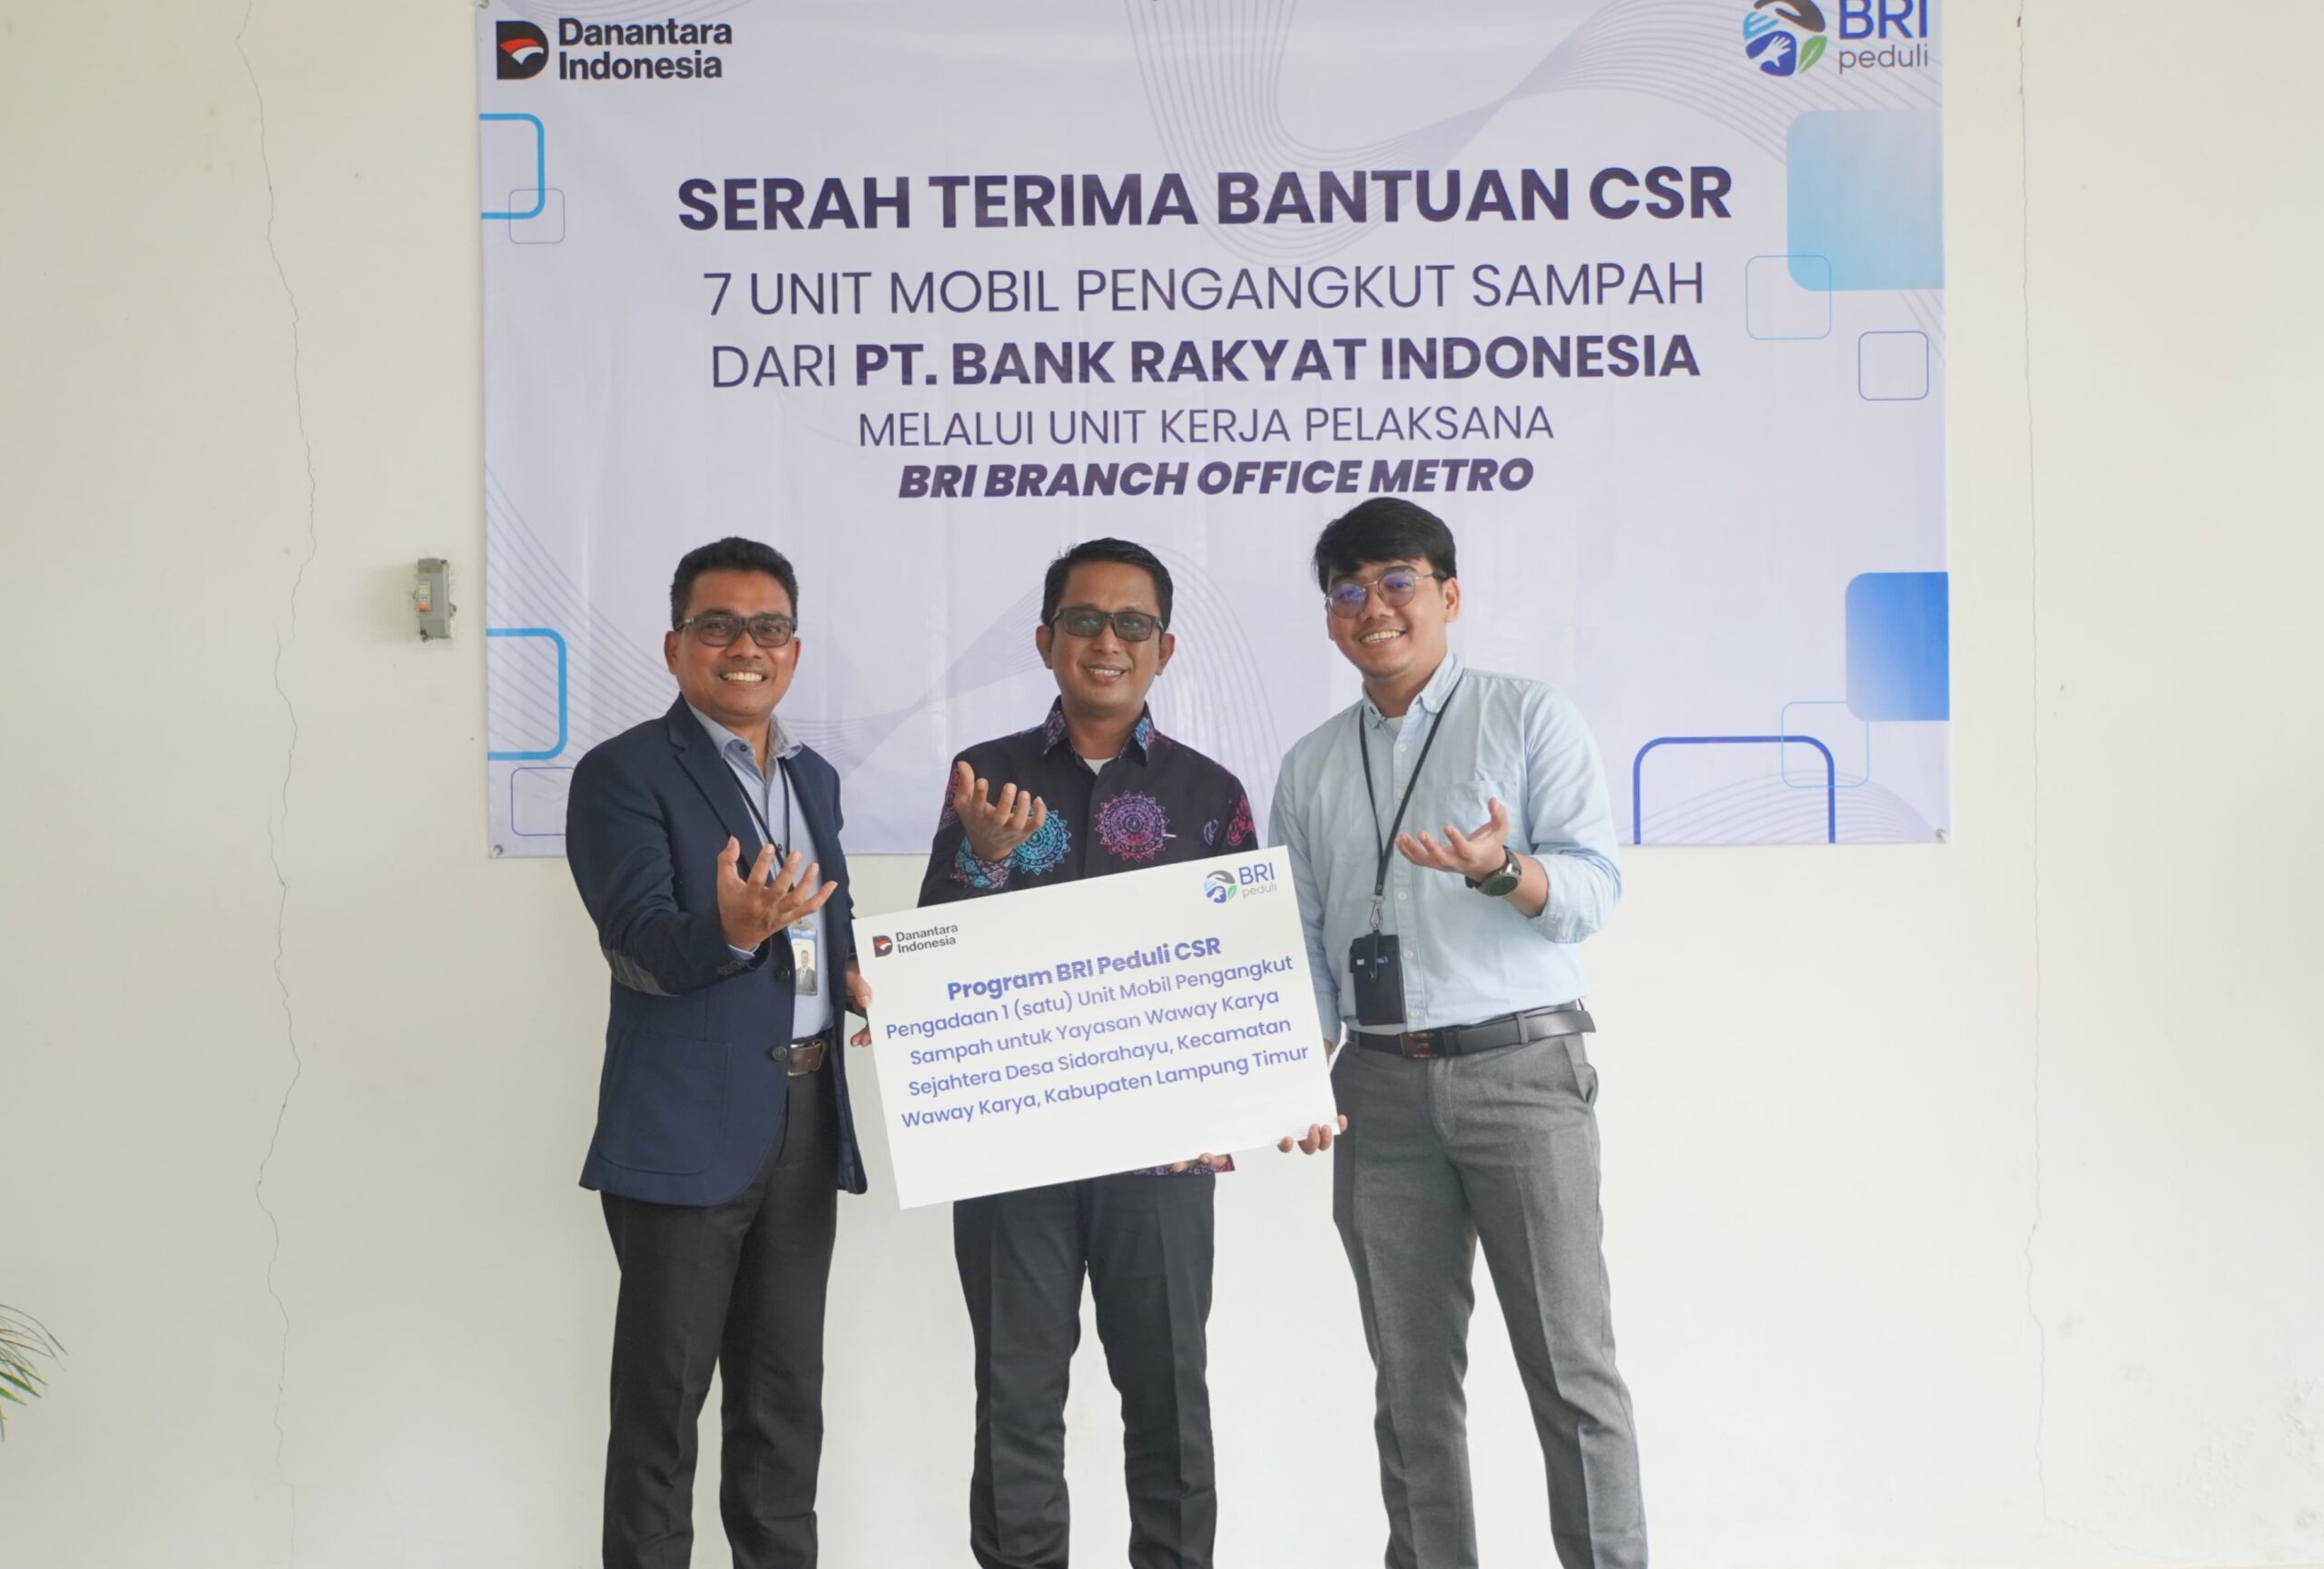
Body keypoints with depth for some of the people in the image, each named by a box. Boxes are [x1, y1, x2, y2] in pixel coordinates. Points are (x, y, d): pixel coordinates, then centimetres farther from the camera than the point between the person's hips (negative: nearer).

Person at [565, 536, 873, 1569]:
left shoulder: (814, 778, 14)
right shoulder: (623, 775, -8)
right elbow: (645, 943, -20)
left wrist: (853, 971, 2)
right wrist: (731, 929, -40)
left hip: (807, 1123, 7)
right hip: (688, 1127, -6)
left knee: (787, 1389, 14)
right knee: (663, 1392, 1)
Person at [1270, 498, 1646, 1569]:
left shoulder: (1529, 717, 3)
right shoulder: (1311, 767, 14)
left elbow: (1594, 887, -6)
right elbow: (1296, 942, 13)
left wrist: (1501, 869, -26)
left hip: (1521, 1067, -3)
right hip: (1381, 1087, 4)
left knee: (1569, 1363, -4)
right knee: (1411, 1378, 7)